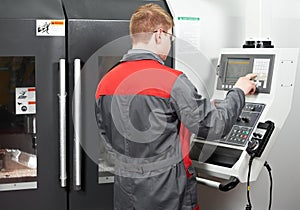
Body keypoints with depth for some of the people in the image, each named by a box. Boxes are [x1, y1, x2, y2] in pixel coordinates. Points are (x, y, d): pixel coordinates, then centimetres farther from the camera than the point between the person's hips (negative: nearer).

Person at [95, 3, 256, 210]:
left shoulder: (106, 82, 0)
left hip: (124, 191, 6)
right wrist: (238, 91, 4)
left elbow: (107, 138, 9)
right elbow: (214, 126, -11)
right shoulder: (171, 80, -17)